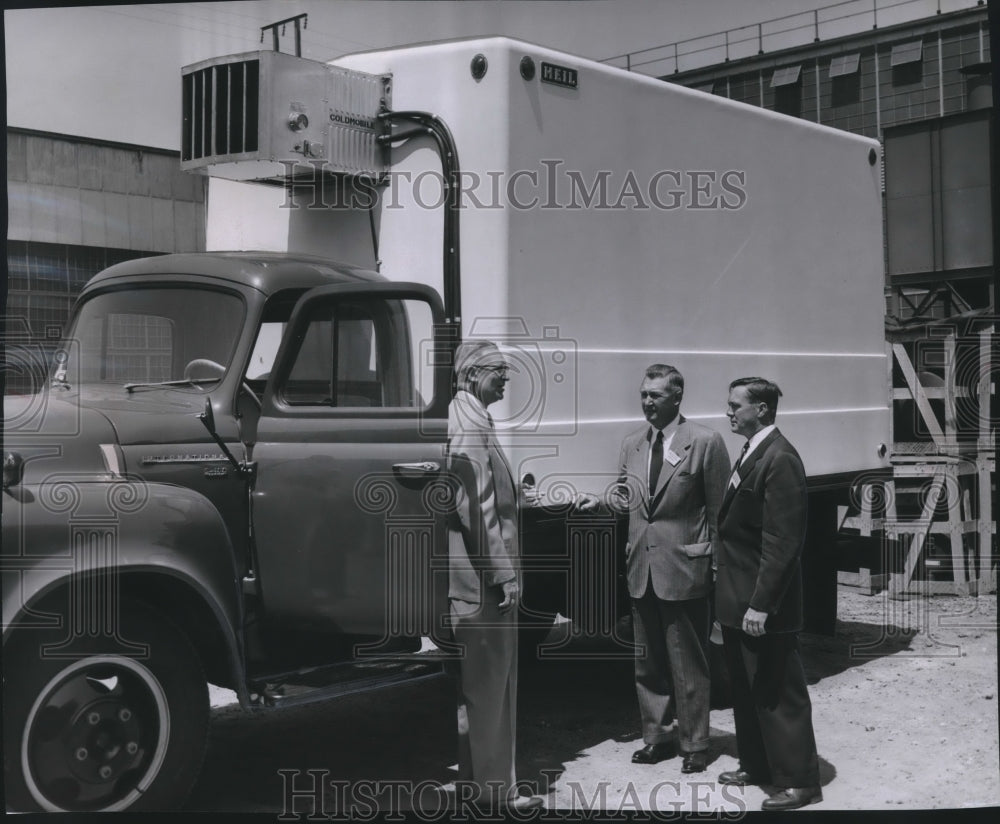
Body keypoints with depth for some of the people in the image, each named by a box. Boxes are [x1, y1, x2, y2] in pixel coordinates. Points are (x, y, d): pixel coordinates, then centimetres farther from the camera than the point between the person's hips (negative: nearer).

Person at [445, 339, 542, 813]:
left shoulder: (464, 418, 14)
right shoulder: (470, 425, -17)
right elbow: (476, 508, -22)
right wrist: (504, 573, -20)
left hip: (471, 575, 10)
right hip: (482, 576, -10)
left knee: (476, 682, 17)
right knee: (490, 682, -1)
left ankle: (471, 778, 27)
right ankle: (495, 786, 8)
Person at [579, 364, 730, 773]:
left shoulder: (704, 442, -8)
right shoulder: (631, 445, 8)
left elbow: (718, 508, -6)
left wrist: (715, 563, -9)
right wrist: (601, 502, -5)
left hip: (684, 570, -5)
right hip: (641, 569, 6)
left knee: (687, 663, 6)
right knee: (647, 661, 15)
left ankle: (694, 745, 20)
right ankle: (656, 737, 30)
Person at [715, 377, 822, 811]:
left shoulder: (779, 460, -19)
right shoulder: (751, 454, 11)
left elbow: (781, 543, -23)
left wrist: (761, 604, -23)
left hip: (763, 603, -10)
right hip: (737, 597, 10)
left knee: (778, 695, 1)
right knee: (746, 690, 20)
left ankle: (799, 781, 13)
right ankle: (756, 764, 33)